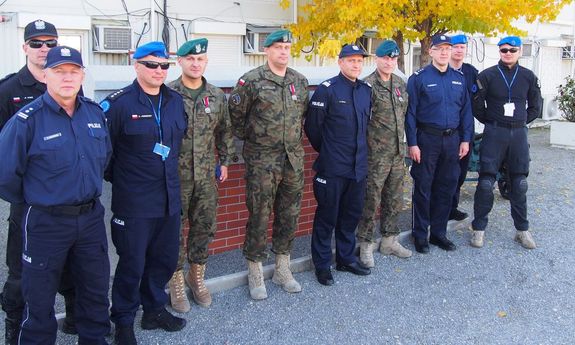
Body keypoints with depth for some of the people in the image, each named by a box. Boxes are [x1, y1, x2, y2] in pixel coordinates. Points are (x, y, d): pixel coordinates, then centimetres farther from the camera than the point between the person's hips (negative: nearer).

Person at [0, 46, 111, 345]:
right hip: (46, 222, -5)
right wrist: (31, 200, 0)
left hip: (91, 217, 5)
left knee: (96, 289, 19)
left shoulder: (95, 113, 1)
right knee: (40, 298, 10)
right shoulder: (27, 120, -15)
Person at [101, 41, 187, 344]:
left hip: (169, 197, 6)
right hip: (133, 202, -6)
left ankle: (154, 309, 37)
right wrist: (116, 178, 0)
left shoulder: (175, 101, 7)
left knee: (165, 258, 16)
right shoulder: (118, 103, -12)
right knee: (132, 263, 4)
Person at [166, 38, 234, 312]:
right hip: (176, 174, -4)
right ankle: (176, 281, 22)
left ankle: (196, 276, 31)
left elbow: (225, 131, 16)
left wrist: (224, 161, 14)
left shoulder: (217, 96, 6)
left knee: (205, 227, 12)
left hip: (206, 175, 4)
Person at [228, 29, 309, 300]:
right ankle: (255, 274, 16)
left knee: (289, 215, 12)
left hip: (293, 158, 5)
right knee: (259, 216, 1)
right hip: (262, 160, -5)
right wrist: (247, 137, 4)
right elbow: (235, 113, -2)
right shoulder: (252, 81, -9)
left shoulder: (300, 81, 8)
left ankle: (282, 269, 27)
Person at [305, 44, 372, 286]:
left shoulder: (366, 90, 9)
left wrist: (360, 150, 16)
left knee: (352, 214, 15)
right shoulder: (327, 89, -10)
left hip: (359, 165, 6)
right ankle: (322, 264, 17)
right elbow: (312, 126, -7)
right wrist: (325, 150, 4)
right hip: (332, 168, -6)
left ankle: (346, 258, 31)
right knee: (327, 216, 3)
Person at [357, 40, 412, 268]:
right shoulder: (368, 85, -11)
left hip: (398, 152, 7)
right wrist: (367, 145, -12)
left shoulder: (401, 85, 11)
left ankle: (390, 240, 29)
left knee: (394, 200, 15)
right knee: (371, 200, 0)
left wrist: (405, 143, 17)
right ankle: (365, 245, 13)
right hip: (376, 154, -7)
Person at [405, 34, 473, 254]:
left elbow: (466, 110, 12)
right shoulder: (419, 78, -5)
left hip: (452, 140, 5)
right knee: (423, 188, 3)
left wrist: (465, 139, 6)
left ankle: (439, 233, 23)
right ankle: (420, 235, 14)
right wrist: (412, 143, -11)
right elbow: (410, 113, -7)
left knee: (446, 187, 10)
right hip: (427, 139, -4)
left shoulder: (459, 78, 10)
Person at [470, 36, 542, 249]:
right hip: (494, 134, -2)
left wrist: (521, 122, 9)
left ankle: (522, 230, 19)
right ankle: (479, 228, 7)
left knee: (519, 184, 8)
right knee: (486, 182, -3)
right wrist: (490, 122, 6)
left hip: (519, 134, 3)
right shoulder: (487, 75, -1)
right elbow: (477, 105, 3)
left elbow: (535, 107, 15)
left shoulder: (529, 77, 6)